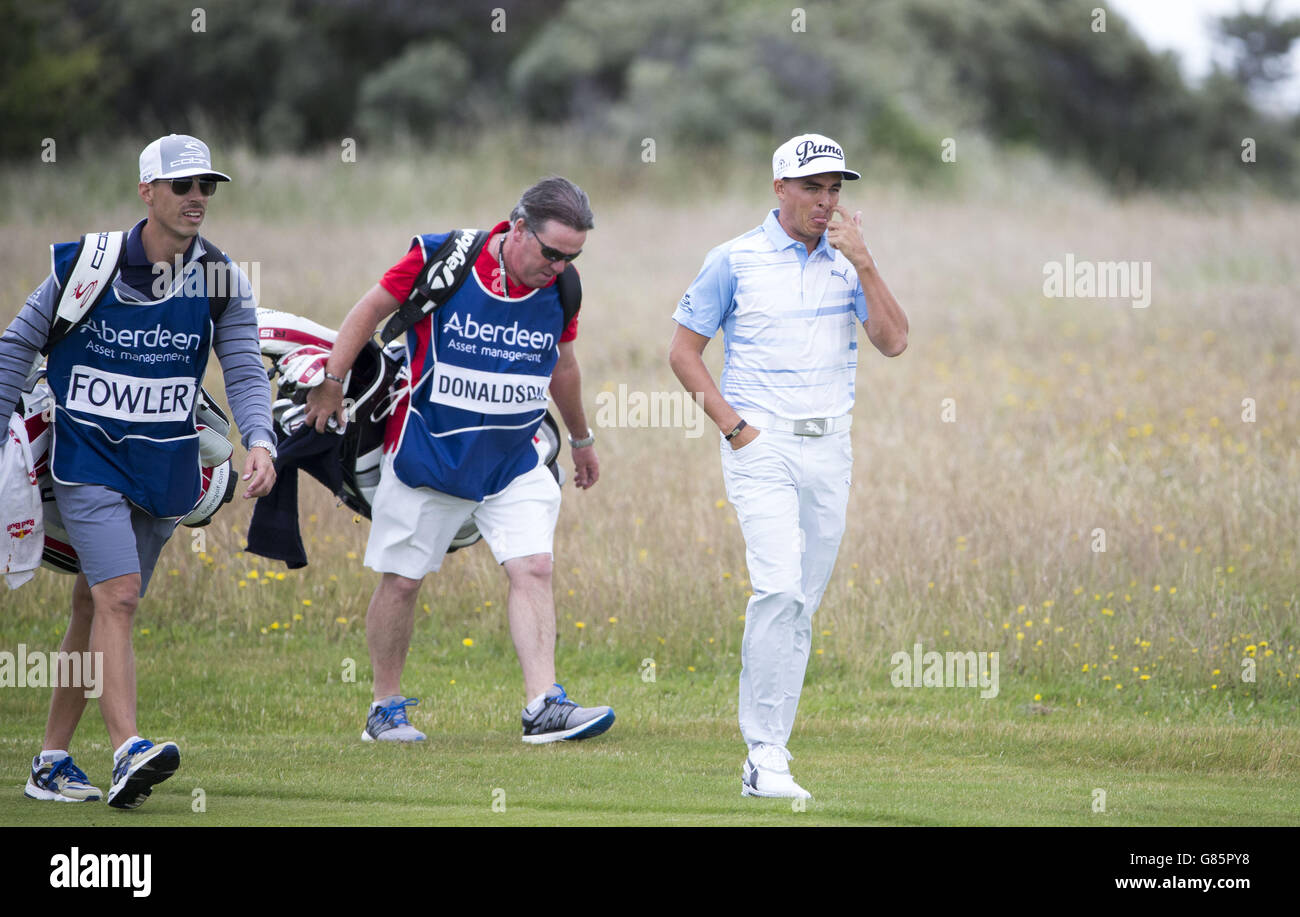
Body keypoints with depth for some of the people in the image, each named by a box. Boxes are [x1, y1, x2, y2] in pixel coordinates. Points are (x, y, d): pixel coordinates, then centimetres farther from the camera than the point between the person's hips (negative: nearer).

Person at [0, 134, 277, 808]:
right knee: (118, 595, -19)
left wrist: (260, 441, -22)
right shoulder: (84, 265, -9)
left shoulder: (223, 282, -2)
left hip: (164, 468, 4)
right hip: (88, 457, -3)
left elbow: (244, 372, -4)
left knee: (95, 607, 10)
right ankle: (127, 753, -29)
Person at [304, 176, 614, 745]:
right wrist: (330, 384, 1)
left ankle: (543, 707, -15)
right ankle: (385, 709, 19)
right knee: (402, 580, 4)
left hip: (514, 461, 3)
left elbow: (562, 367, 17)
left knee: (533, 569, -11)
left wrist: (581, 441, 29)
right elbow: (371, 311, -2)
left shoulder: (560, 289, -2)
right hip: (427, 455, -3)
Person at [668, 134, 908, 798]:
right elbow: (683, 350, 2)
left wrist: (863, 263, -10)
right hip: (762, 445, -5)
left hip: (829, 450, 5)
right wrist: (733, 425, -7)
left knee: (799, 606, 5)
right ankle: (767, 754, -21)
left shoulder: (848, 263, 9)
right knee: (780, 587, -20)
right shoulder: (735, 260, -1)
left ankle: (763, 757, 10)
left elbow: (893, 342, -1)